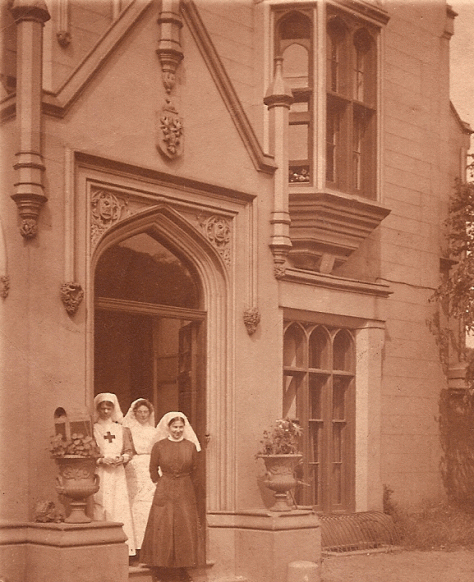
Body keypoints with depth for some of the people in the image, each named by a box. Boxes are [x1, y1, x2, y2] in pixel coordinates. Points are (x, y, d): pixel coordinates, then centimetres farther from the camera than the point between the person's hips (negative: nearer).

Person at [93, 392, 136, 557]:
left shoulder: (121, 430, 14)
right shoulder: (93, 429, 6)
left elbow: (129, 450, 13)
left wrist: (122, 458, -6)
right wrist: (101, 460, -12)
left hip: (117, 474, 2)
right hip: (99, 474, -2)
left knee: (120, 507, -6)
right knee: (99, 508, -8)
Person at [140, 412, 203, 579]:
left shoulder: (190, 446, 2)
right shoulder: (159, 446, -2)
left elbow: (194, 471, 10)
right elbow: (153, 469, 7)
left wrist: (189, 486, 10)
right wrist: (160, 483, 7)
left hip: (185, 493, 2)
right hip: (164, 493, -2)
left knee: (185, 528, 3)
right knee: (162, 530, -1)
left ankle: (182, 569, 13)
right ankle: (162, 571, 6)